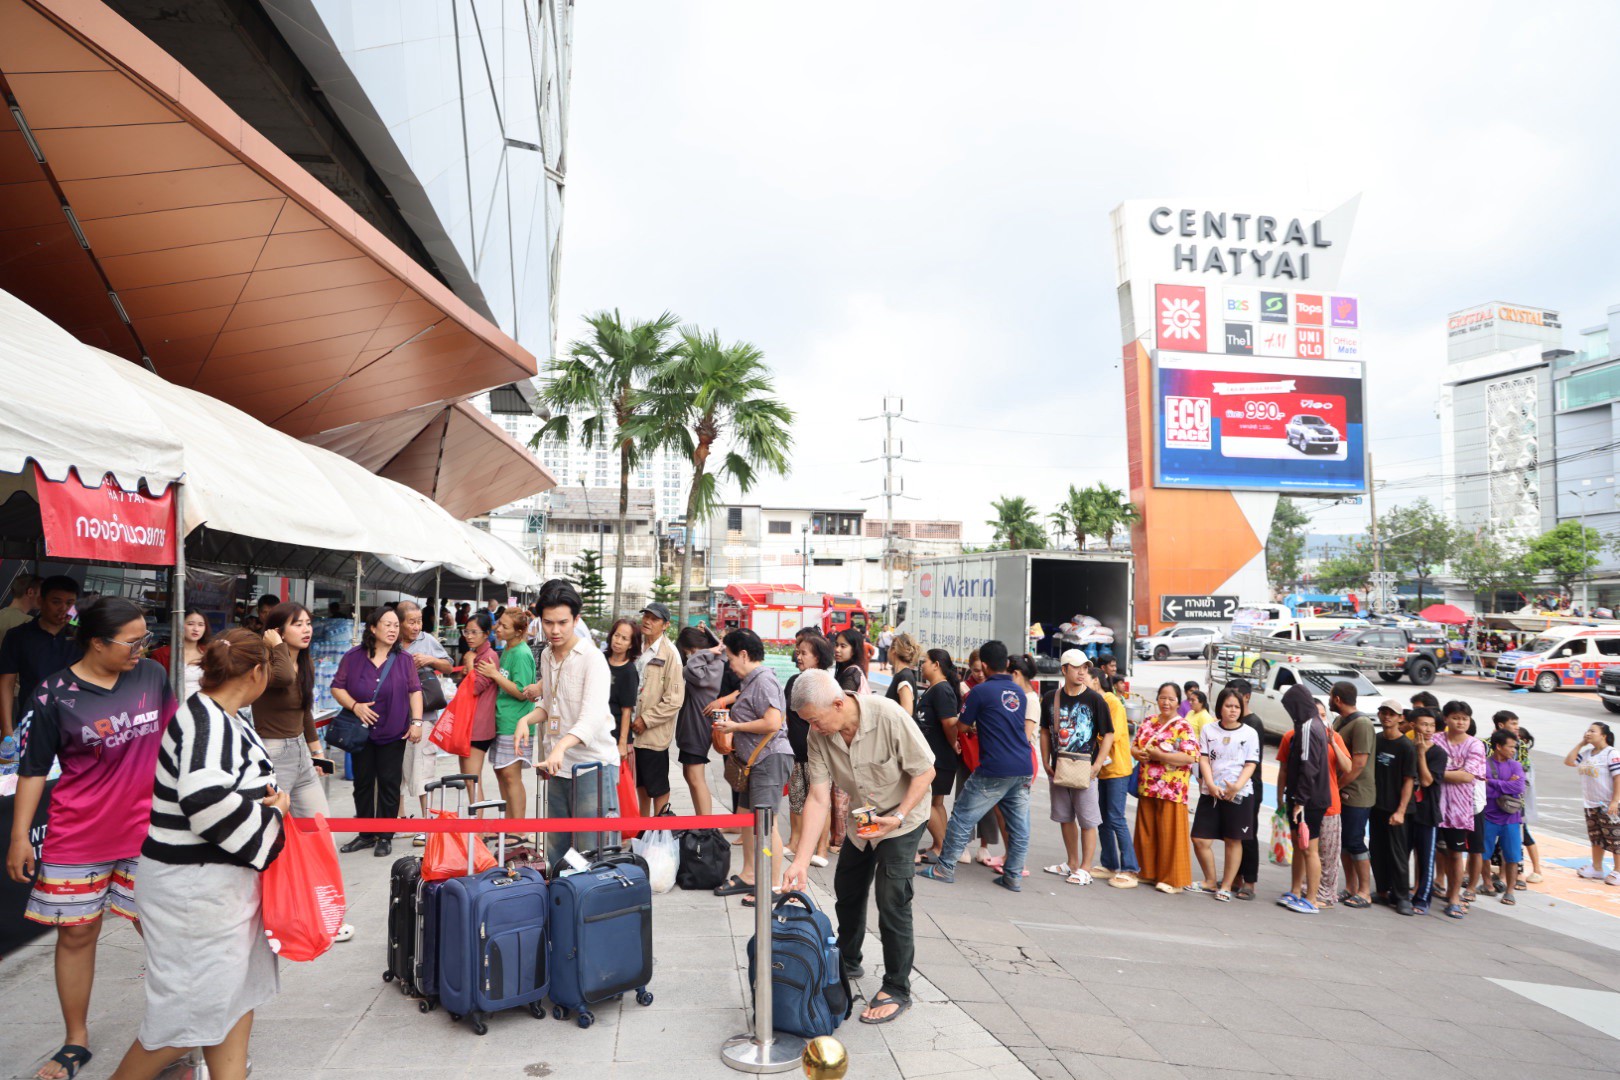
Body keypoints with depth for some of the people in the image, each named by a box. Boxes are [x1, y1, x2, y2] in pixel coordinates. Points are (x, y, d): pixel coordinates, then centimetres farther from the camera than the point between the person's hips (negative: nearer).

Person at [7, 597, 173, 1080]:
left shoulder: (153, 675, -3)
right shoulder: (53, 694, -10)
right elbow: (33, 768, -4)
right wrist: (19, 836, -5)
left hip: (146, 833, 2)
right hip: (76, 838, -1)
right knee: (76, 934, 11)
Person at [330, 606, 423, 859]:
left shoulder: (403, 659, -1)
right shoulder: (354, 657, -2)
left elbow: (415, 691, -1)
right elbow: (337, 687, 0)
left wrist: (416, 722, -9)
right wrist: (355, 706, -16)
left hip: (393, 733, -1)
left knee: (389, 783, 3)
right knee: (363, 782, 11)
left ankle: (385, 837, 14)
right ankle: (366, 834, 25)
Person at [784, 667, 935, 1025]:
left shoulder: (889, 717, -34)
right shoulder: (819, 734, -20)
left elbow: (926, 771, -22)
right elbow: (818, 798, -19)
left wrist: (898, 817, -30)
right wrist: (802, 859, -24)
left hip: (901, 816, -5)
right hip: (860, 820, 6)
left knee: (892, 900, -10)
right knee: (847, 890, 16)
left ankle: (898, 990, 7)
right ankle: (848, 963, 40)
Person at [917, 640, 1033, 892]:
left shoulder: (980, 691, -7)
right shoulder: (1019, 692, 11)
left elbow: (962, 726, 3)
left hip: (994, 770, -6)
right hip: (1023, 768, 6)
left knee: (962, 816, 5)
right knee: (1019, 824, 11)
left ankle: (945, 867, 11)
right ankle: (1013, 876, 15)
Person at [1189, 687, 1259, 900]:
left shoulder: (1249, 733, 1)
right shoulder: (1208, 729, 6)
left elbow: (1251, 764, -3)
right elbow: (1204, 759, 2)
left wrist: (1237, 786, -17)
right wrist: (1210, 785, -12)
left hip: (1238, 794, -2)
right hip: (1210, 793, 2)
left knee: (1233, 841, 4)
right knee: (1200, 839, 0)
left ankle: (1226, 886, 16)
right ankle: (1210, 882, 19)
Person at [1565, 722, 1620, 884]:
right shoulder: (1586, 753, 9)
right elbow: (1569, 761, 4)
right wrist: (1580, 744, 3)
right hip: (1590, 804, 8)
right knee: (1595, 837, 16)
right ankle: (1596, 869, 26)